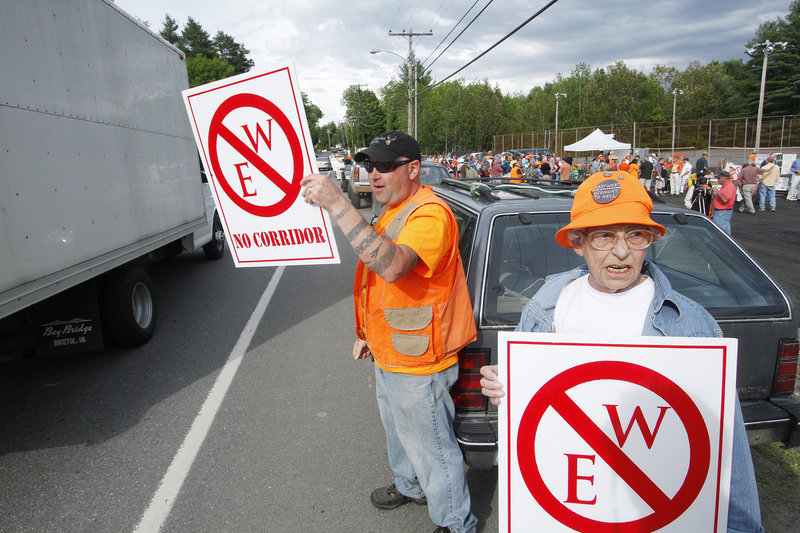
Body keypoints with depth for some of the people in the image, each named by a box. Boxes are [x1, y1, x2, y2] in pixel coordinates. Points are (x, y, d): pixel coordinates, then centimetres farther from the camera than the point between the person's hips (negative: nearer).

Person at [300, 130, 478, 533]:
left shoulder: (430, 213, -24)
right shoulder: (394, 210, 10)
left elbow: (392, 265, -43)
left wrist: (337, 204, -44)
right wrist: (367, 332, 20)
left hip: (417, 364, -10)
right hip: (388, 355, 10)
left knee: (430, 446, 7)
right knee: (398, 432, 29)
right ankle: (409, 486, 53)